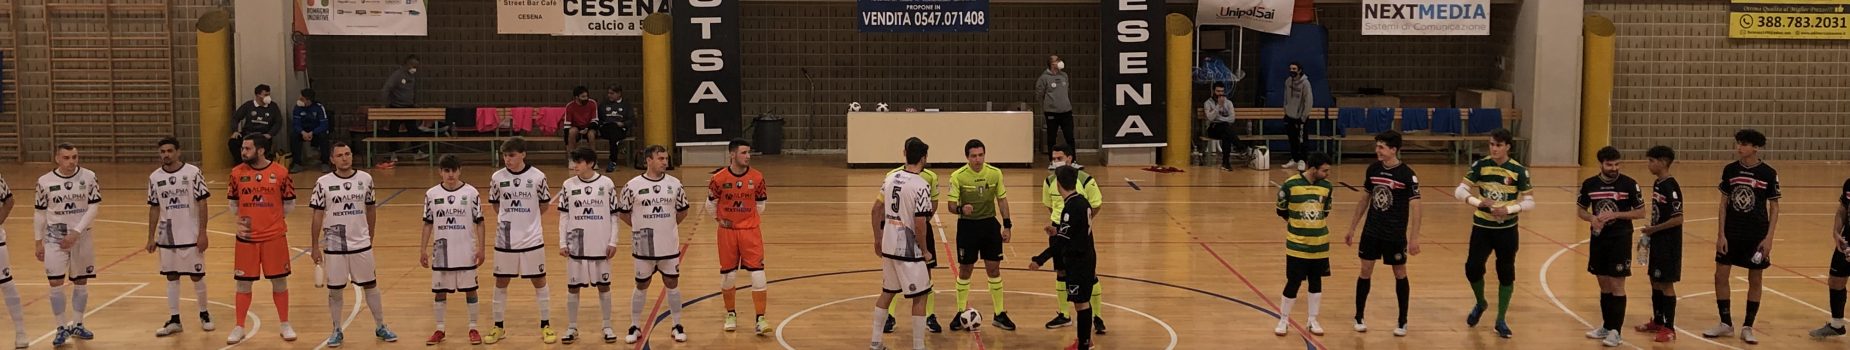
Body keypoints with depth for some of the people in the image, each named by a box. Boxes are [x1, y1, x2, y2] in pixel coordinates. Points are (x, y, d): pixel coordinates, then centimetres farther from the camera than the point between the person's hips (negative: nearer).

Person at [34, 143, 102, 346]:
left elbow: (94, 207, -9)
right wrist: (38, 242, 5)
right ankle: (62, 328, 4)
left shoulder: (89, 177, -6)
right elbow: (40, 214, 4)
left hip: (82, 236, 1)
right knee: (56, 283, -6)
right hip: (55, 237, -1)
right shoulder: (45, 181, -4)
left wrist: (76, 232, -16)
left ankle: (77, 325, 23)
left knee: (81, 282, 9)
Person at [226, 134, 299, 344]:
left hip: (274, 237, -1)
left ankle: (285, 325, 20)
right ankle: (239, 328, 17)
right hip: (246, 238, 1)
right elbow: (233, 204, 12)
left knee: (279, 281, 7)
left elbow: (289, 205, 3)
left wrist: (270, 216, 2)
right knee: (243, 283, 6)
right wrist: (240, 221, 1)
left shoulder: (280, 173, -6)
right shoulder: (237, 173, 0)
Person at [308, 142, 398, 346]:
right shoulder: (323, 183, -7)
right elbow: (317, 216, -3)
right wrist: (314, 246, -3)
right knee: (335, 290, 7)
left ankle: (381, 327, 22)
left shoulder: (365, 179, -2)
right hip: (334, 246, -1)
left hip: (361, 245, 2)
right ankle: (337, 331, 20)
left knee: (371, 285, 10)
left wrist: (370, 236, 14)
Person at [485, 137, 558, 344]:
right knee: (501, 283, 8)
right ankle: (498, 327, 20)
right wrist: (508, 219, 3)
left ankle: (546, 326, 16)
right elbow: (495, 204, 12)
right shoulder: (497, 178, -3)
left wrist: (528, 218, 0)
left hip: (532, 240, -2)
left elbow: (544, 205, 5)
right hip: (505, 240, 2)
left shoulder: (537, 177, -8)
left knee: (539, 281, 6)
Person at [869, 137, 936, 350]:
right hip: (909, 250, -7)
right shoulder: (921, 185, -18)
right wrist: (924, 251, -7)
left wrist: (878, 239, 19)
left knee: (887, 292, 20)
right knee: (919, 297, 5)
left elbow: (876, 210, 9)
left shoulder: (891, 178, 3)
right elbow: (919, 223, -20)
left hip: (888, 246, 7)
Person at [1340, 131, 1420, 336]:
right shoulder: (1372, 169, 1)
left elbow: (1415, 206, -13)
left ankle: (1402, 322, 18)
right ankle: (1359, 318, 19)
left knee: (1400, 274, 7)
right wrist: (1352, 229, 13)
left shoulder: (1407, 174, -13)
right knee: (1365, 271, 6)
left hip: (1395, 234, -4)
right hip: (1371, 232, 4)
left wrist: (1414, 238, -19)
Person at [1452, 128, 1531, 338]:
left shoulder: (1519, 171, -8)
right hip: (1482, 227, 1)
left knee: (1506, 273, 4)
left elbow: (1530, 202, -5)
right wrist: (1479, 202, -25)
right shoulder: (1480, 166, -5)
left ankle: (1501, 320, 17)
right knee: (1472, 268, -4)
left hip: (1506, 229, -1)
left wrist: (1509, 209, -23)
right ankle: (1480, 304, 27)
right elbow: (1460, 191, -6)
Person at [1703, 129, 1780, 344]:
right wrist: (1720, 234, -2)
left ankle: (1748, 327, 16)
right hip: (1731, 232, 3)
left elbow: (1774, 207, -4)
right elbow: (1724, 203, 3)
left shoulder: (1768, 174, -8)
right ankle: (1726, 324, 16)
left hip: (1757, 235, -3)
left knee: (1755, 280, 5)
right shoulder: (1730, 170, -1)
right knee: (1721, 276, 2)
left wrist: (1769, 238, -10)